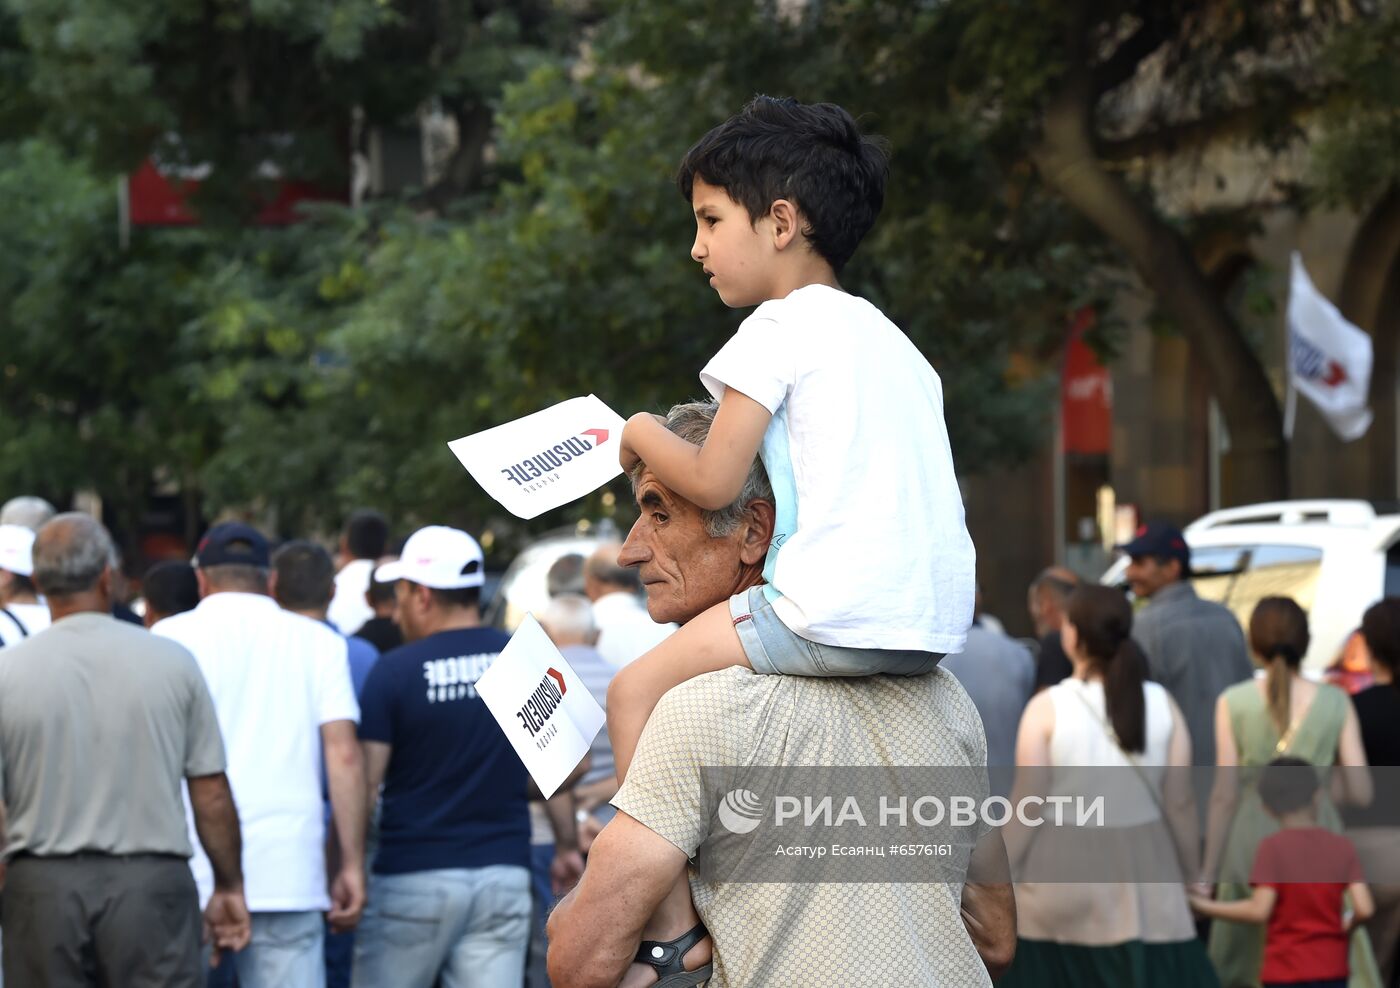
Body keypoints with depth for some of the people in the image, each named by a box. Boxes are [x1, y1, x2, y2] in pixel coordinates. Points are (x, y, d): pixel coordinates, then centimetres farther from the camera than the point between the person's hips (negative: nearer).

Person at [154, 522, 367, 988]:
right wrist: (352, 864, 3)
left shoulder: (171, 636, 5)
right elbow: (344, 755, 1)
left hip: (191, 876, -1)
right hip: (289, 876, 1)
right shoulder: (318, 641, 9)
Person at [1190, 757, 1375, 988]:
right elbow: (1364, 909, -6)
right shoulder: (1342, 846, 2)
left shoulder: (1272, 847, -8)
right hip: (1332, 969, 3)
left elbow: (1259, 911, -16)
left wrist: (1208, 907, -3)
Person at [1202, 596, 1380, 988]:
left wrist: (1208, 874, 2)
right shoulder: (1336, 702, -2)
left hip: (1253, 840, 0)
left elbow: (1224, 795, -5)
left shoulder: (1234, 702, -4)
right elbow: (1360, 793, -2)